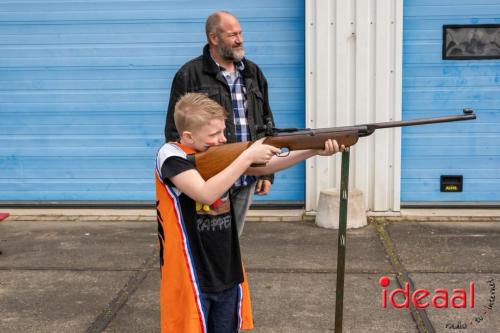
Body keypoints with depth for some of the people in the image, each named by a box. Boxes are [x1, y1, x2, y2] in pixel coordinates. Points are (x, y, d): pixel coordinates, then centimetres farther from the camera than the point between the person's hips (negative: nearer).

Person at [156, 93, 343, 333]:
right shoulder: (170, 155, -14)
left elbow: (264, 166, 5)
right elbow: (206, 194, -28)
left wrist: (314, 150, -7)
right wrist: (247, 156, -22)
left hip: (227, 274, 6)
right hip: (189, 278, -6)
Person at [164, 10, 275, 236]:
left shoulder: (252, 72, 12)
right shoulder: (190, 75, -6)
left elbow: (267, 122, 16)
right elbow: (175, 131, -6)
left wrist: (267, 172, 12)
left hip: (247, 180, 5)